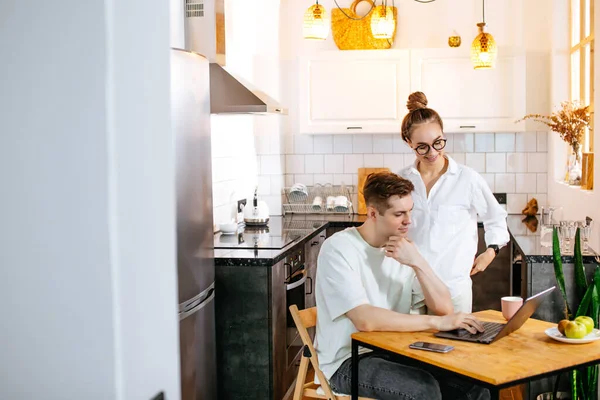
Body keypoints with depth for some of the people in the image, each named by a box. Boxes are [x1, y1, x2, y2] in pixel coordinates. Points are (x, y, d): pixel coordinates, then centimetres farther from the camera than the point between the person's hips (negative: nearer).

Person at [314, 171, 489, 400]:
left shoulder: (404, 248, 4)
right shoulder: (338, 249, -16)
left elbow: (444, 308, -3)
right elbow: (365, 320, -27)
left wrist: (417, 263, -17)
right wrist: (437, 322, -27)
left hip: (394, 352, 6)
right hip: (346, 362, -6)